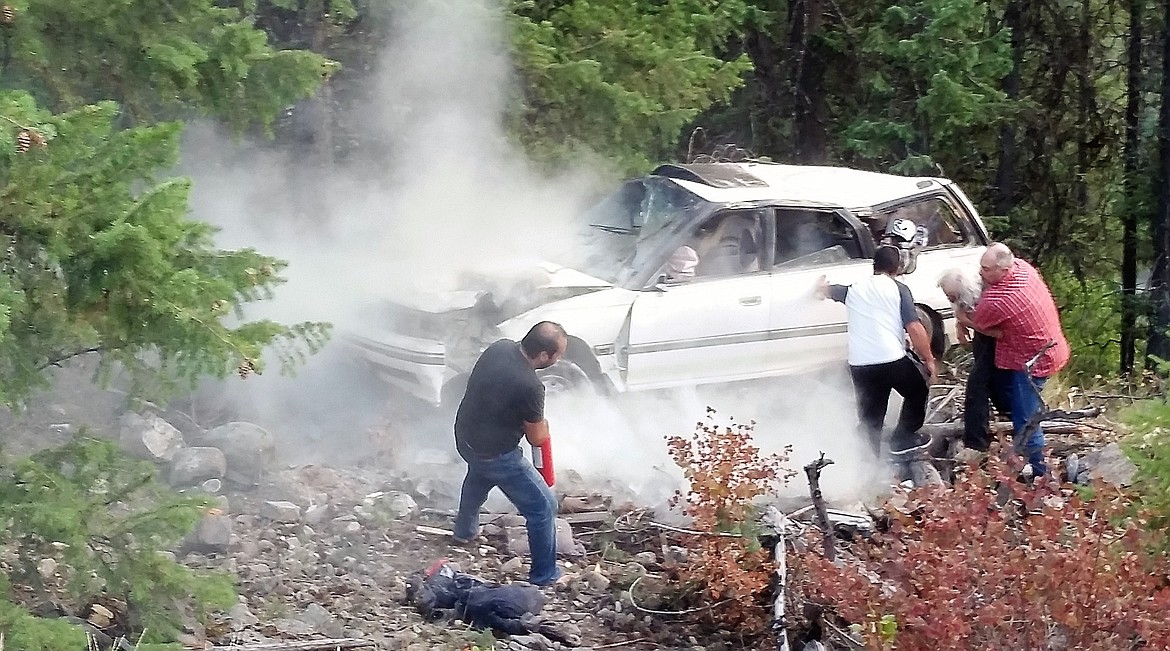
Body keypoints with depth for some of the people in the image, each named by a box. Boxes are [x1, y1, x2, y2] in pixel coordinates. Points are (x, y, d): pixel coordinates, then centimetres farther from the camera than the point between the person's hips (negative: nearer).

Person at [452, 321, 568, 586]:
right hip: (494, 454, -8)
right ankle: (544, 576, 16)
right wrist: (542, 424, 4)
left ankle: (465, 531, 63)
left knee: (478, 477, 40)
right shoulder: (530, 386, -31)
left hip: (465, 435, 8)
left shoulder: (500, 347, -10)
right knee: (543, 507, 6)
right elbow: (537, 438, -17)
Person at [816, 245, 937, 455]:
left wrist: (821, 285, 59)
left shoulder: (854, 290, 15)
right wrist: (929, 359, 0)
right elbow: (915, 328, -8)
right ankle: (903, 438, 17)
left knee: (870, 418, 16)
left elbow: (825, 290, 35)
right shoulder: (898, 289, 1)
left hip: (859, 365, 4)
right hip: (892, 360, -4)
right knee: (918, 391, 23)